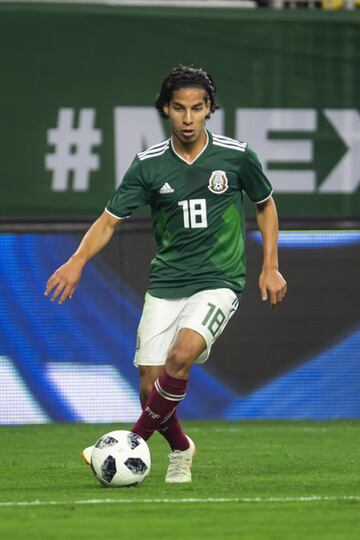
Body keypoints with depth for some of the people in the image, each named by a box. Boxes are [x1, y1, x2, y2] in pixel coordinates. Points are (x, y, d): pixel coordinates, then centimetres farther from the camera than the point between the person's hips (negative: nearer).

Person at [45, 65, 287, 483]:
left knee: (182, 355, -28)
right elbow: (110, 219, 1)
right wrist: (78, 261, -16)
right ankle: (180, 450, 27)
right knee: (150, 382, -3)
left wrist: (270, 267, 8)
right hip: (165, 284, 2)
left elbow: (265, 205, 14)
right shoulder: (149, 164, -1)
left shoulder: (236, 155, -2)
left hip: (218, 282, -2)